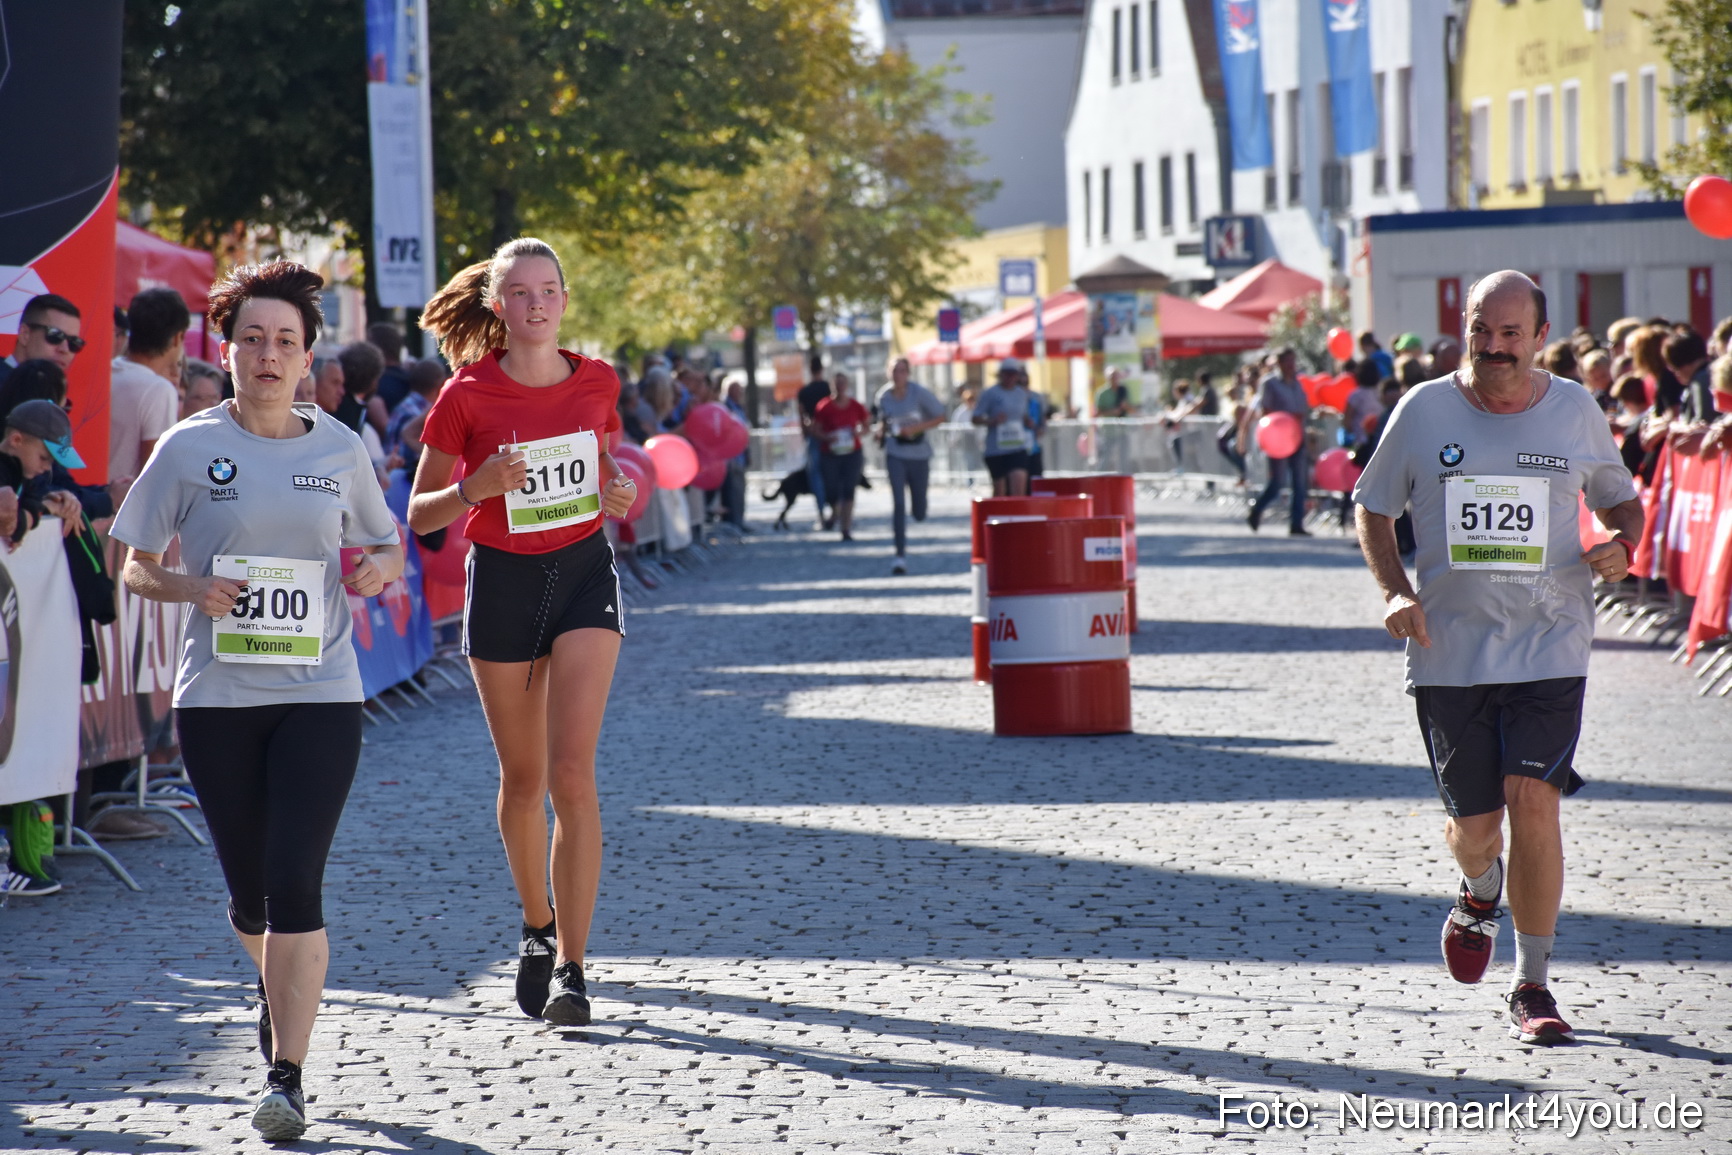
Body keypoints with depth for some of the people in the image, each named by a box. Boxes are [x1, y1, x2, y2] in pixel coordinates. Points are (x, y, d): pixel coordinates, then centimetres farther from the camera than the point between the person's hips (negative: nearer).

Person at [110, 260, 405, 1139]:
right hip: (217, 697, 0)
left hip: (320, 694, 0)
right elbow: (134, 569, 5)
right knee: (249, 894, 9)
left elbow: (388, 545, 19)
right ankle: (282, 984, 43)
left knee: (294, 885, -12)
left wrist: (378, 569, -5)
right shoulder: (189, 449, 0)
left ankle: (286, 1077, -9)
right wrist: (190, 588, -16)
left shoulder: (339, 449, 5)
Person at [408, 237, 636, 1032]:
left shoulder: (597, 383, 0)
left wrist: (619, 497, -4)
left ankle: (570, 967, -12)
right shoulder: (468, 395, -7)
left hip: (585, 574, 0)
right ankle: (537, 928, 36)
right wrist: (475, 487, -22)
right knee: (522, 778, 10)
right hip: (502, 580, 0)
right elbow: (420, 513, -2)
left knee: (572, 771, -13)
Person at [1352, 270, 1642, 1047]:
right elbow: (1373, 509, 11)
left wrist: (1622, 546, -6)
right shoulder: (1424, 412, 0)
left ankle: (1533, 987, -2)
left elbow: (1621, 500, 17)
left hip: (1550, 648, -1)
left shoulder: (1574, 411, 3)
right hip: (1450, 651, 1)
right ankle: (1480, 891, 45)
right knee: (1473, 827, 6)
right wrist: (1396, 593, -5)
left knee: (1533, 801, -15)